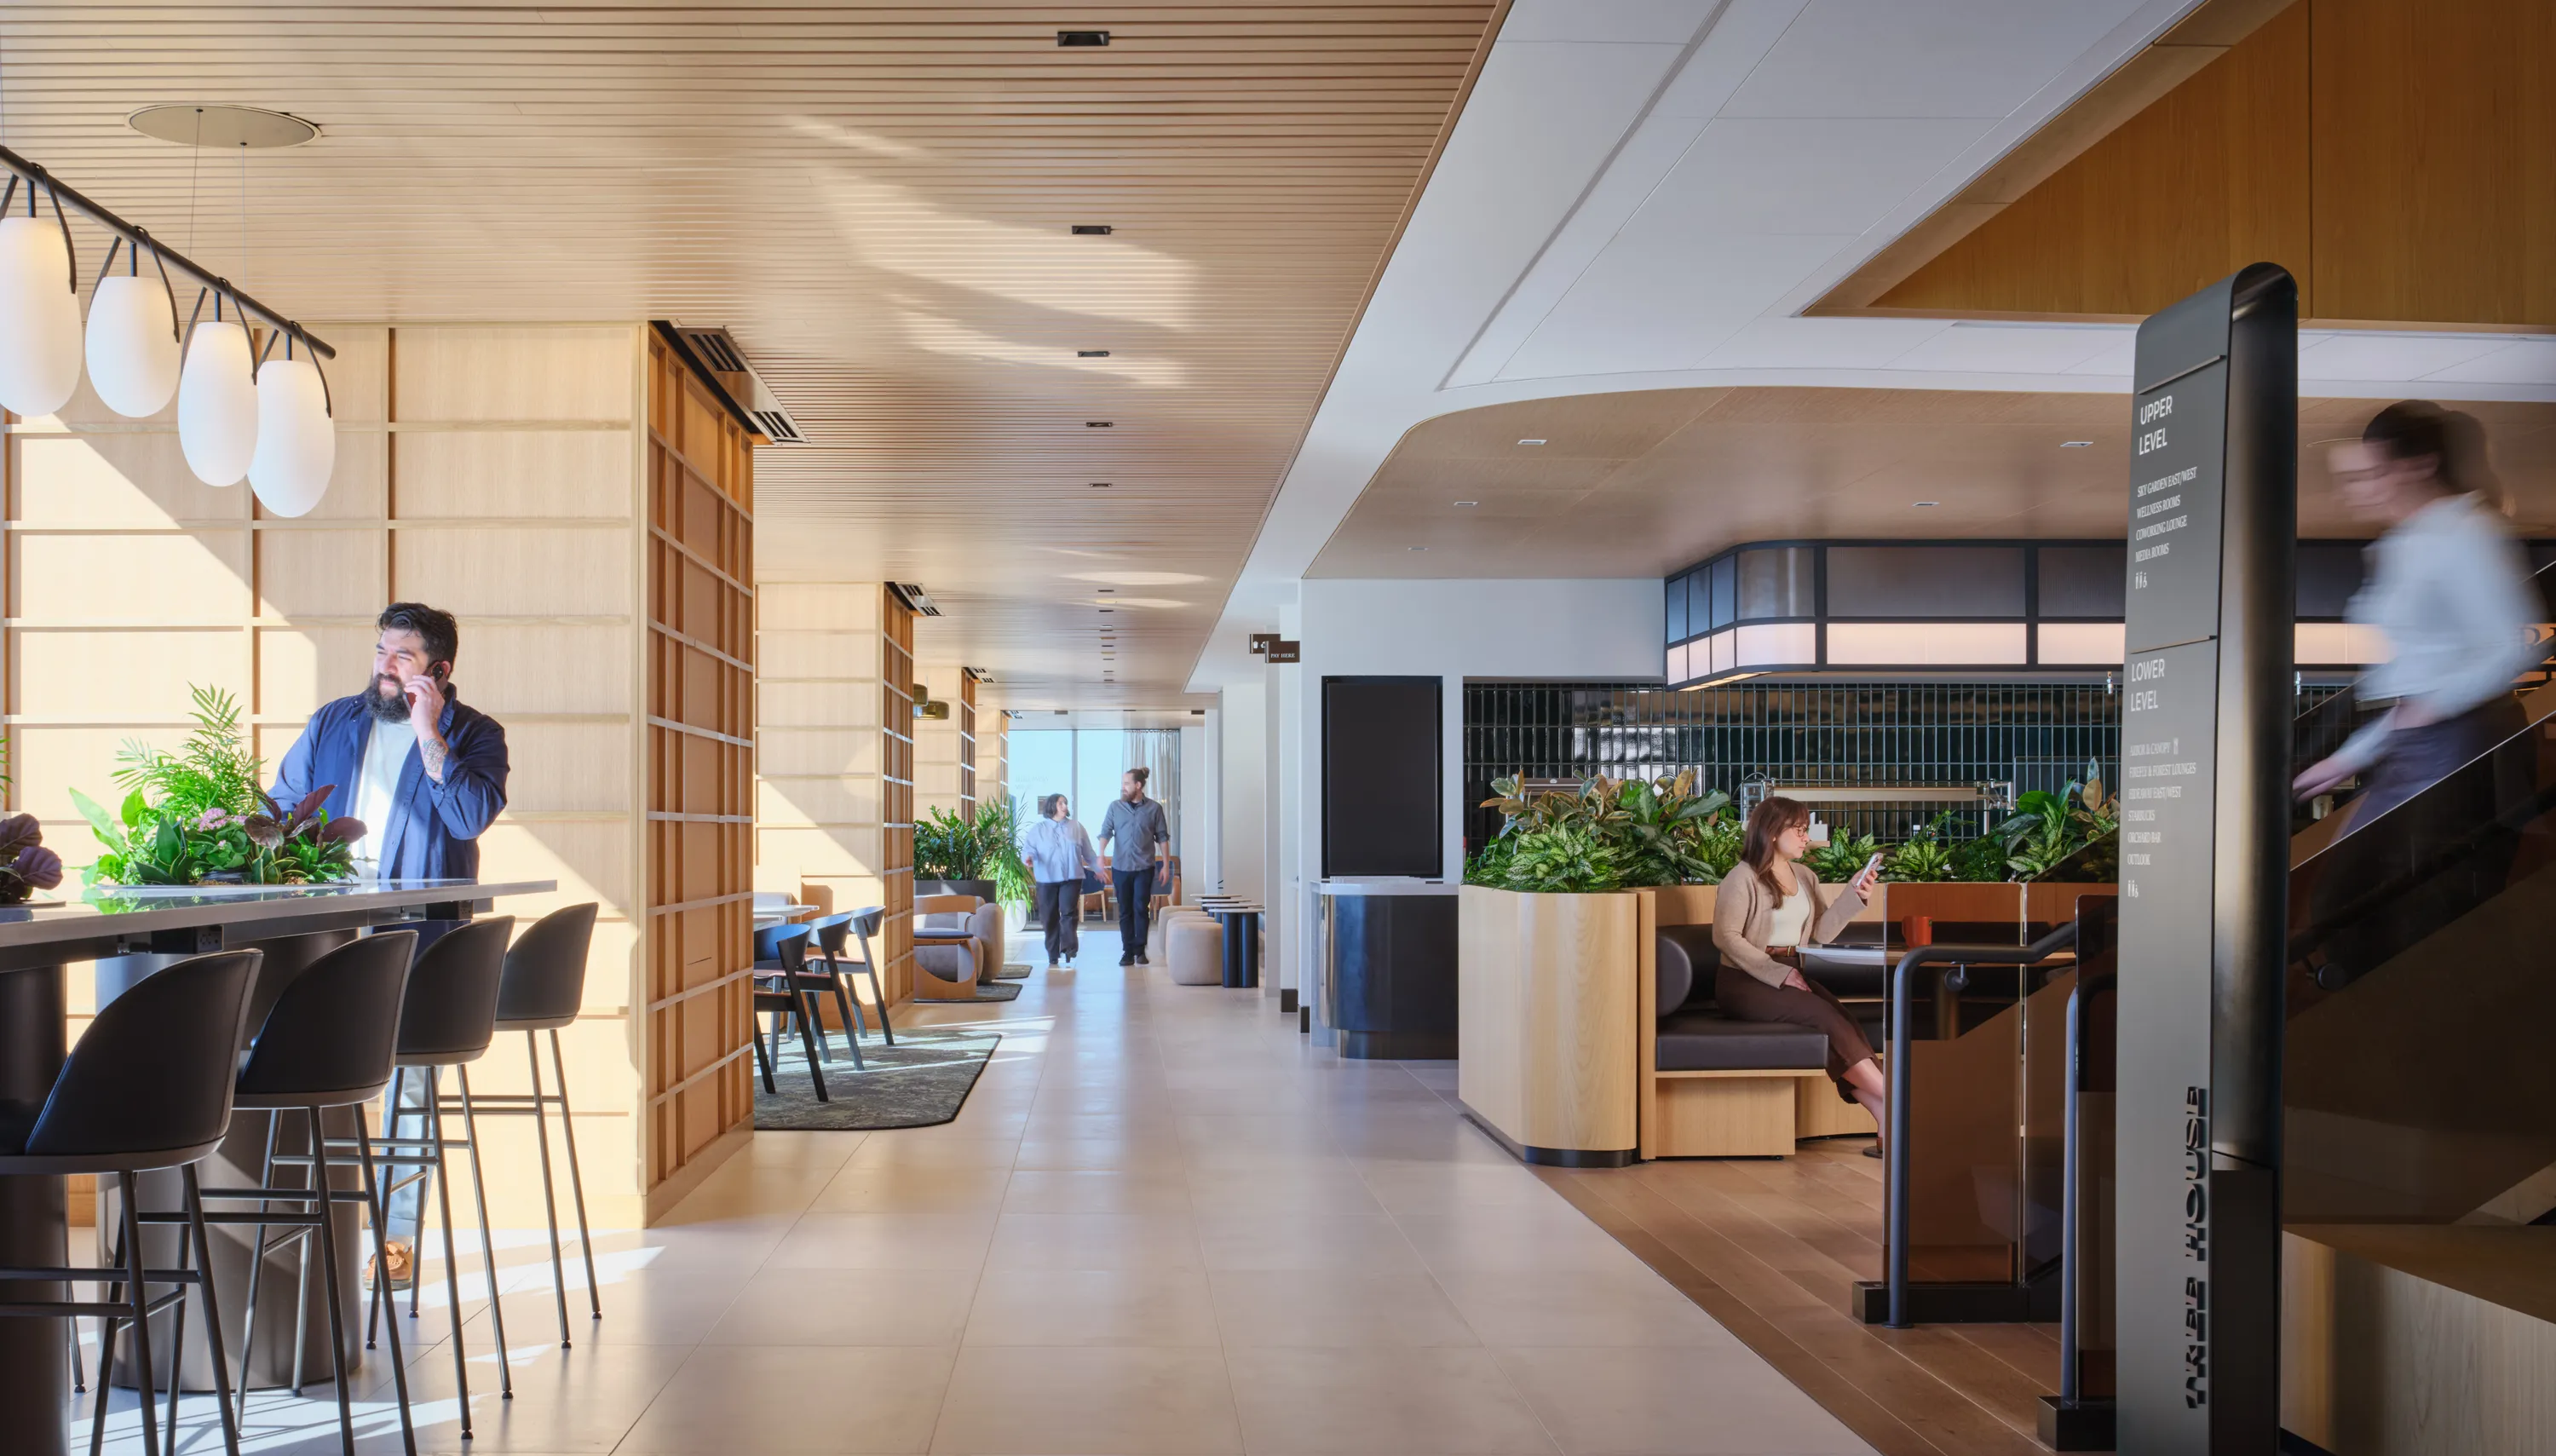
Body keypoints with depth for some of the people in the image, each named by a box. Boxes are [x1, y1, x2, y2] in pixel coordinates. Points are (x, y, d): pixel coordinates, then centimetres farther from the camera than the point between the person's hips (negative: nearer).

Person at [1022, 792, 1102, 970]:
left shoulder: (1076, 828, 12)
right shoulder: (1038, 829, 8)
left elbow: (1088, 853, 15)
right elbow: (1028, 848, -1)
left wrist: (1098, 868, 10)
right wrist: (1029, 857, -22)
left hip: (1071, 878, 0)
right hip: (1047, 879, 0)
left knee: (1069, 913, -17)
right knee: (1050, 918, 2)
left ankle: (1069, 948, -18)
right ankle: (1053, 958, 9)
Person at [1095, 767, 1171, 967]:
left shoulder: (1154, 808, 0)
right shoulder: (1115, 806, 4)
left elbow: (1162, 837, 5)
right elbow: (1106, 831, 0)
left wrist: (1165, 864, 2)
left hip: (1144, 867, -2)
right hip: (1120, 867, 2)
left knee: (1141, 909, -5)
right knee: (1125, 911, 5)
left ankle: (1140, 950, 4)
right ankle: (1128, 951, 11)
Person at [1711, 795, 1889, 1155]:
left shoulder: (1805, 877, 16)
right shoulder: (1743, 877, -6)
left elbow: (1821, 932, 7)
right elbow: (1726, 937, -15)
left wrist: (1853, 893, -5)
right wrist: (1777, 974, -20)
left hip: (1791, 974, 6)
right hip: (1746, 981, -6)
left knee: (1837, 1016, -24)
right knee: (1825, 1016, -28)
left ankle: (1887, 1126, -35)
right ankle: (1891, 1102, -27)